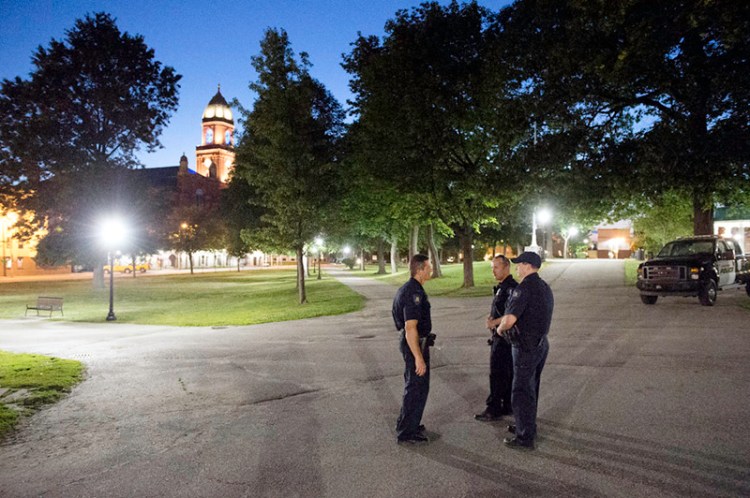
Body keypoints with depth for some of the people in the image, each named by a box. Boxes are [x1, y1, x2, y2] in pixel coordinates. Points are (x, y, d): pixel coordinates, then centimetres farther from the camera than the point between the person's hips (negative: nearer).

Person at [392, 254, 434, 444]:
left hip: (413, 342, 10)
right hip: (415, 344, -10)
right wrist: (418, 357, -27)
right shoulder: (413, 292, -23)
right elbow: (410, 327, -27)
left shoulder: (409, 288, 10)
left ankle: (410, 425, 32)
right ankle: (407, 432, 10)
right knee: (416, 389, 0)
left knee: (415, 387, 20)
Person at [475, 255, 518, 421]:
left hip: (504, 337, -10)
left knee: (497, 374, -3)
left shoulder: (511, 287, -17)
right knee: (507, 373, 15)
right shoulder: (501, 287, 13)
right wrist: (491, 317, 1)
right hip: (500, 335, 10)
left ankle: (494, 409, 5)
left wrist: (495, 322, -18)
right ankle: (508, 406, 24)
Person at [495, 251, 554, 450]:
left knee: (522, 391, 1)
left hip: (526, 348, -9)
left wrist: (500, 328, -6)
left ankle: (525, 437, 9)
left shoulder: (524, 288, -21)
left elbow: (509, 319, -28)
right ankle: (527, 426, 35)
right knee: (531, 388, 21)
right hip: (541, 344, 9)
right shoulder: (545, 287, 9)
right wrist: (501, 321, 16)